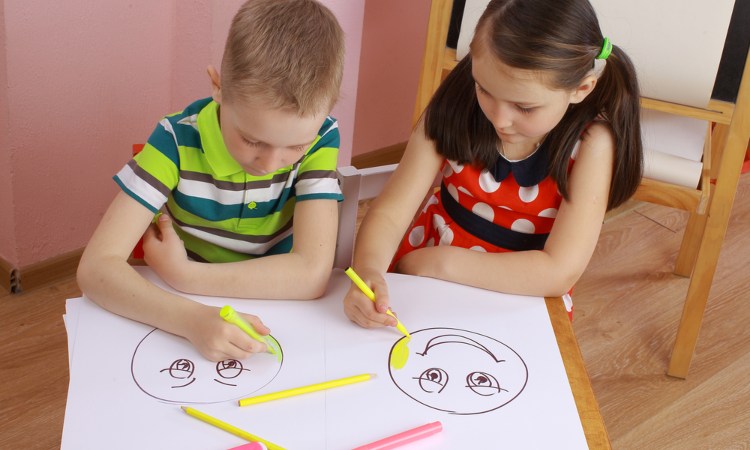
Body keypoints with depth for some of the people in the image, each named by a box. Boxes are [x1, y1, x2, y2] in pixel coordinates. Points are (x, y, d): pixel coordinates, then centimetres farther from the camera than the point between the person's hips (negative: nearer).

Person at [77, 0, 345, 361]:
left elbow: (312, 274, -21)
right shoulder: (177, 140, -16)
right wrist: (191, 318, -37)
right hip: (187, 322, 0)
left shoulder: (319, 138, -14)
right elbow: (96, 267, -21)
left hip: (280, 325, 1)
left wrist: (181, 274, -21)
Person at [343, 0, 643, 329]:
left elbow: (561, 271, -22)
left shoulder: (591, 142, -19)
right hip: (424, 282, 2)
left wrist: (439, 262, -21)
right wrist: (368, 272, -33)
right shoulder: (456, 106, -12)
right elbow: (389, 212, -13)